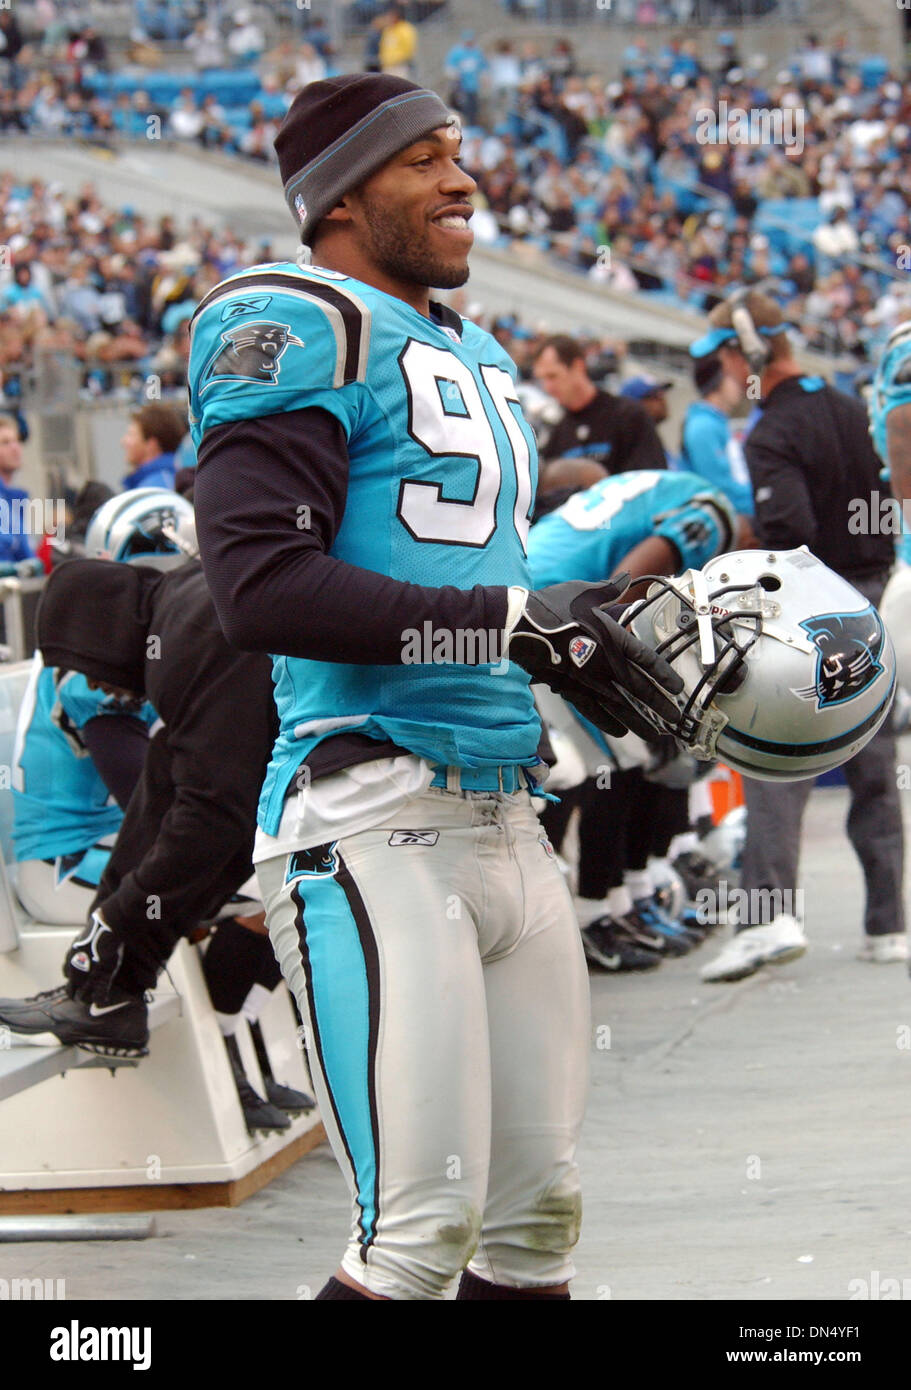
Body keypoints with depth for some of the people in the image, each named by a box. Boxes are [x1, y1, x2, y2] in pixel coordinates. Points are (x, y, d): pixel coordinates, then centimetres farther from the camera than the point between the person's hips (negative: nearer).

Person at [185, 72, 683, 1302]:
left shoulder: (474, 359, 23)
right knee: (420, 1236, -14)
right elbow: (261, 586, -19)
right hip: (376, 820, -9)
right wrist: (516, 621, -18)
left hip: (508, 819, 9)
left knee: (536, 1218, 12)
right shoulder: (298, 328, -6)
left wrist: (589, 642, 12)